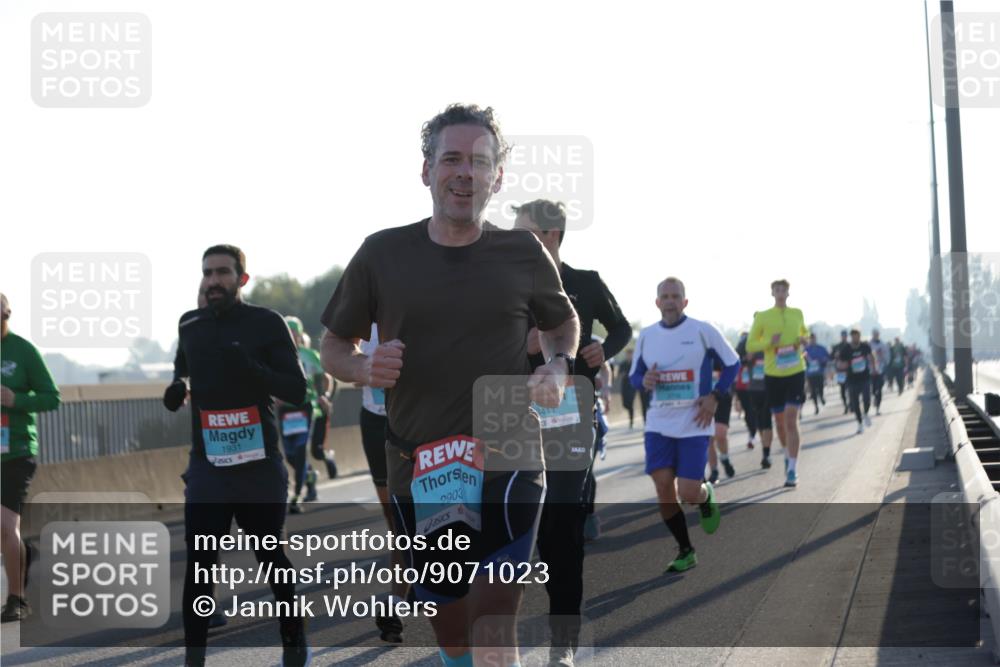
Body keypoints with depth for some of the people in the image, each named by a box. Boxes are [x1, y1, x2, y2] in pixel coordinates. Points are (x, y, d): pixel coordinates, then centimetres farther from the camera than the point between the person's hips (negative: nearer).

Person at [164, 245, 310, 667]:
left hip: (259, 463, -2)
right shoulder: (190, 326, 6)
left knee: (271, 555, 10)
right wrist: (177, 388, 2)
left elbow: (297, 391, -9)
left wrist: (252, 369, -25)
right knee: (199, 562, -5)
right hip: (207, 463, 2)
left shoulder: (266, 324, -5)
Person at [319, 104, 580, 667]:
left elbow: (564, 322, 20)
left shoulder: (525, 254, 2)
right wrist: (366, 369, -11)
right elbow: (334, 347, 11)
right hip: (417, 467, 2)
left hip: (507, 458, -2)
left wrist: (559, 367, -2)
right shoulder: (383, 254, 2)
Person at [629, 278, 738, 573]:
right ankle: (685, 551, 14)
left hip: (694, 425, -3)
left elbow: (732, 364, 4)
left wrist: (715, 396, -9)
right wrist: (644, 380, -9)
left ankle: (706, 495, 29)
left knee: (689, 494, -10)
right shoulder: (646, 336, 5)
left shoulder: (703, 331, -5)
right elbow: (634, 374, 15)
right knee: (663, 489, -3)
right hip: (659, 424, 3)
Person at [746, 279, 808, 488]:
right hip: (773, 375, 0)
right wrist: (769, 342, -18)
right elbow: (750, 345, 1)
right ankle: (788, 454, 39)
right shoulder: (762, 317, -2)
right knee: (780, 421, 11)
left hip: (796, 372, 0)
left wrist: (803, 340, 1)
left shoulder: (797, 314, 5)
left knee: (791, 419, -11)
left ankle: (793, 469, -11)